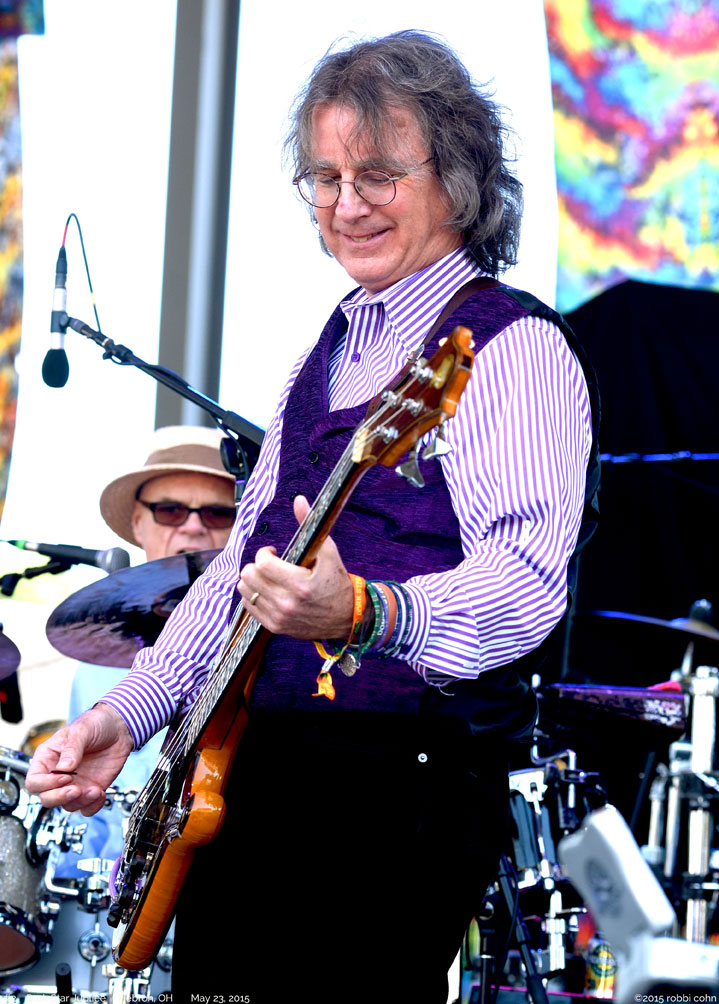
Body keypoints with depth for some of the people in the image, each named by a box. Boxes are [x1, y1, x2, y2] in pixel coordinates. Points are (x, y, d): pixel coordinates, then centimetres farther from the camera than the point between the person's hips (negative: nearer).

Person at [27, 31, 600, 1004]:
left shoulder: (514, 347, -9)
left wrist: (365, 614, -41)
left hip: (395, 797, -8)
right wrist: (126, 714, 13)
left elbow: (526, 576, -23)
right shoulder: (328, 354, 19)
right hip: (245, 771, 8)